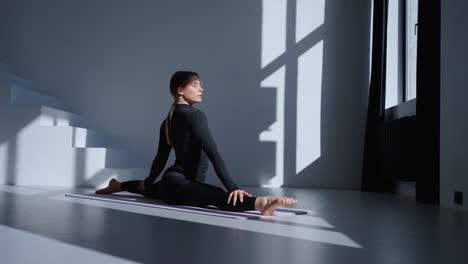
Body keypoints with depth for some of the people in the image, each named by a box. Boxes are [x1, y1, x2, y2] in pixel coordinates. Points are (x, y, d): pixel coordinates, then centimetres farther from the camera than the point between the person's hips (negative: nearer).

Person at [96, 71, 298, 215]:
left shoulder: (168, 121, 13)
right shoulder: (195, 115, -13)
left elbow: (161, 158, 22)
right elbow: (212, 153, -23)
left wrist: (148, 181, 37)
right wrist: (232, 187, -27)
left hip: (169, 182, 10)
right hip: (181, 185, -10)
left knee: (149, 189, 46)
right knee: (223, 198, -40)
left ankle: (118, 185, 67)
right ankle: (260, 203, -69)